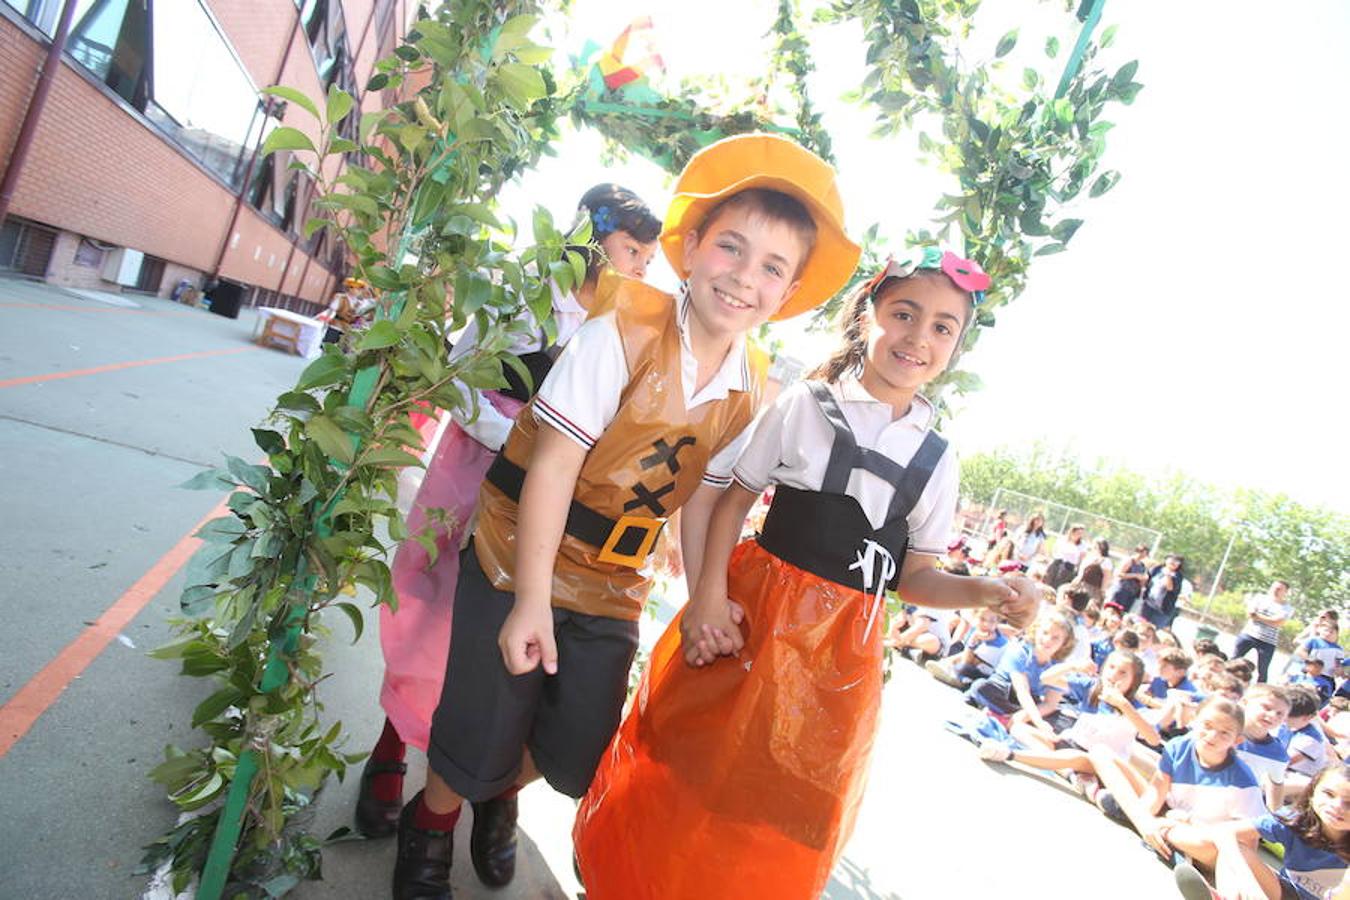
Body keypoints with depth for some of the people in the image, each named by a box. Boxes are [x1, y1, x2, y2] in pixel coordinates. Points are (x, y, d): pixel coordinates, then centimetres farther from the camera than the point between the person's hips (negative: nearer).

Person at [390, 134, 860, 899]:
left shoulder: (752, 393, -4)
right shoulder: (627, 332, -20)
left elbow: (702, 498, 1)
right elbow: (553, 463, -21)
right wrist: (531, 601, -21)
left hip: (614, 590, 5)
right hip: (524, 563, -4)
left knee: (573, 759, 13)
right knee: (479, 745, 3)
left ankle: (500, 795, 50)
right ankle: (430, 823, 41)